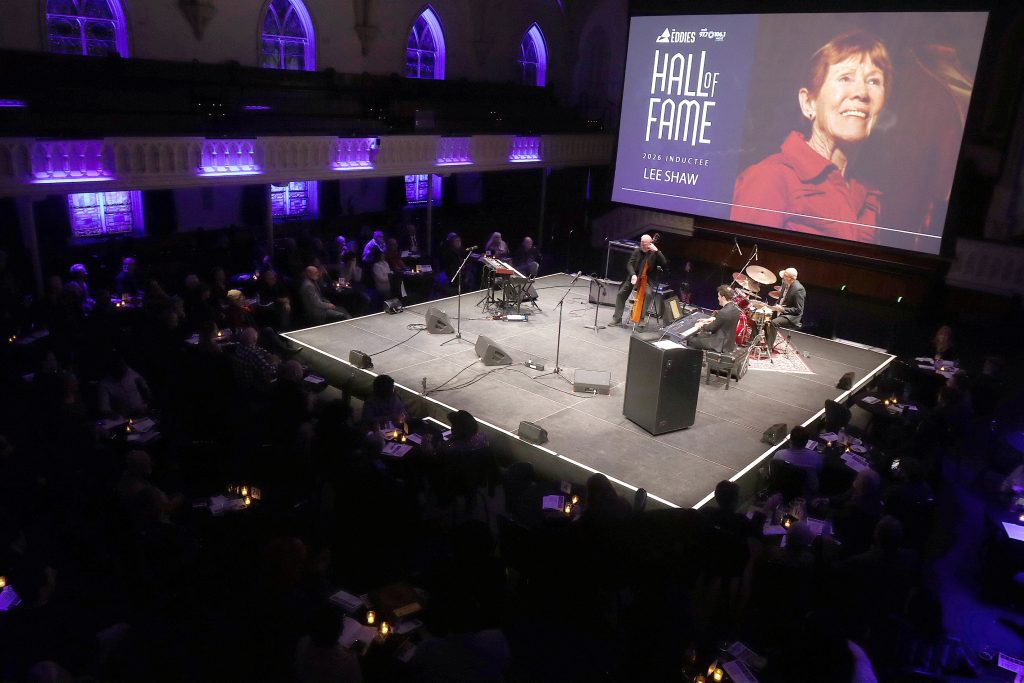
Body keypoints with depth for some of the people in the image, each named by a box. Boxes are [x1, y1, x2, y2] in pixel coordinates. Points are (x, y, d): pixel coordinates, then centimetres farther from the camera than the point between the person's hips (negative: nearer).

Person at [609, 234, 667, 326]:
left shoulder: (654, 254, -5)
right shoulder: (637, 251, 3)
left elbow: (664, 263, -19)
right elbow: (629, 264, -2)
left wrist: (657, 251, -26)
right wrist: (633, 275, -21)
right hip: (634, 277, 3)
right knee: (621, 293, -11)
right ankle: (617, 318, -4)